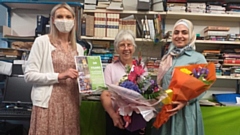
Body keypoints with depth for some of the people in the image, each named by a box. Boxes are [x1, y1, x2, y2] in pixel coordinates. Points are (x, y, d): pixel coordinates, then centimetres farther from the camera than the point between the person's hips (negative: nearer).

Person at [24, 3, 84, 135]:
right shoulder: (42, 41, -2)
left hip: (71, 103, 5)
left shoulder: (78, 48, 14)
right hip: (48, 103, -4)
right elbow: (29, 75, -8)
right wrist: (59, 76, -16)